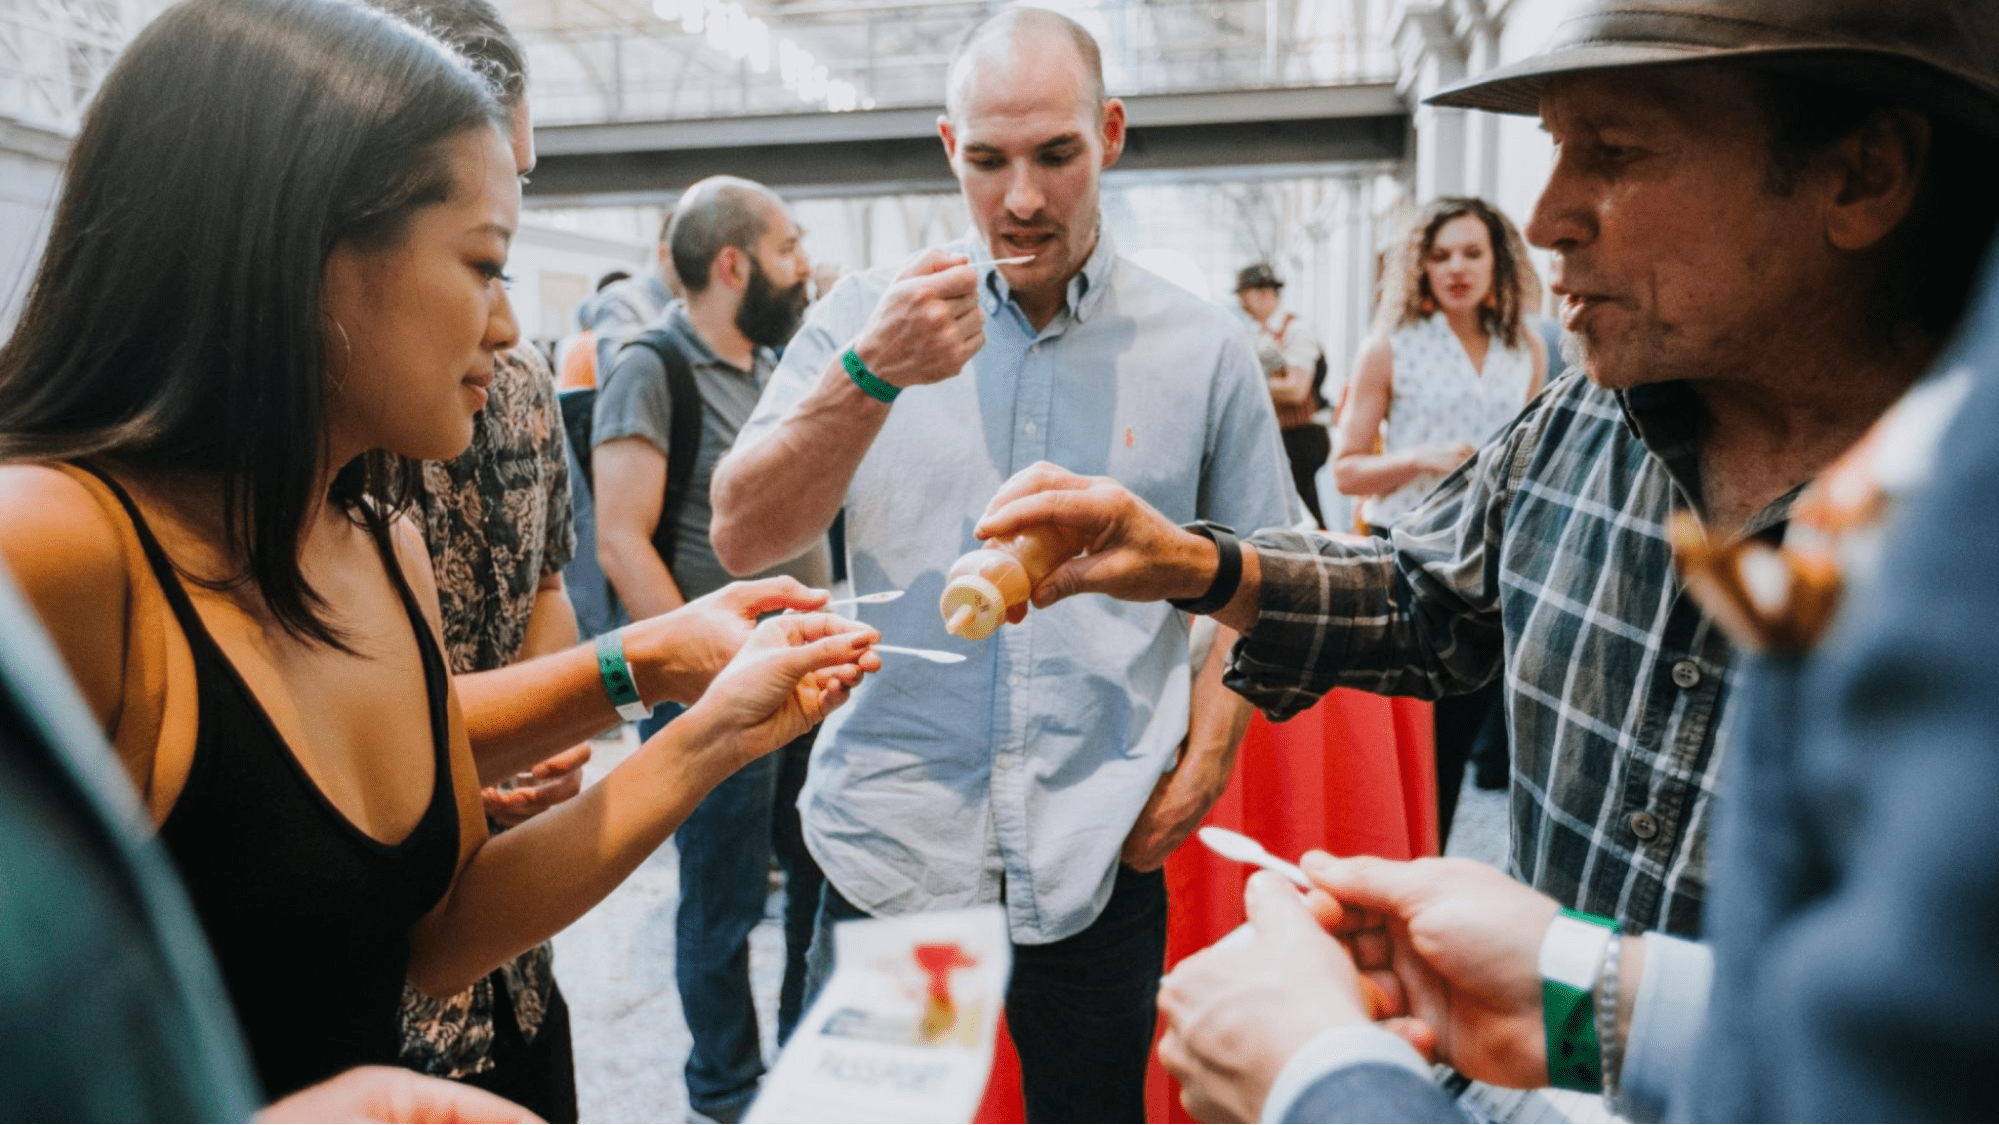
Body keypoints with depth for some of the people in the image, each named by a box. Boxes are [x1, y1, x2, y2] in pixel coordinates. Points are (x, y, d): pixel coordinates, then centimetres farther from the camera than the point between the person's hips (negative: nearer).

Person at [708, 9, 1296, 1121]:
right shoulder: (867, 315, 0)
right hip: (890, 850, 0)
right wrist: (872, 374, -20)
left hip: (1099, 865, 1)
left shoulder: (1205, 348, 1)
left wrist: (1206, 758, -4)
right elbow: (743, 540, -7)